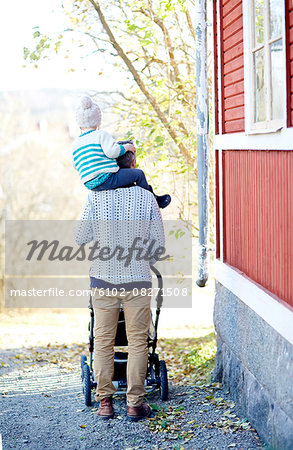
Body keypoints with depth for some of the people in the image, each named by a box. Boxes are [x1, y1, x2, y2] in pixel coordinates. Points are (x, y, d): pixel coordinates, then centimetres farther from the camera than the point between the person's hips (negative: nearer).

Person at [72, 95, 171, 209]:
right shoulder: (101, 134, -8)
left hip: (90, 185, 8)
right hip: (106, 178, -8)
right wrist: (126, 147, -3)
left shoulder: (75, 144, 11)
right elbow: (112, 151, -21)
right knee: (139, 174, 8)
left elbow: (77, 165, 17)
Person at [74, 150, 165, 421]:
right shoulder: (147, 198, -4)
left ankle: (105, 401, 12)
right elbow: (159, 243, 0)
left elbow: (81, 238, 1)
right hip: (137, 280, 0)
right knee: (137, 342, 7)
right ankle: (135, 403, 8)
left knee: (103, 341, 10)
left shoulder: (96, 197, -5)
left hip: (103, 278, 1)